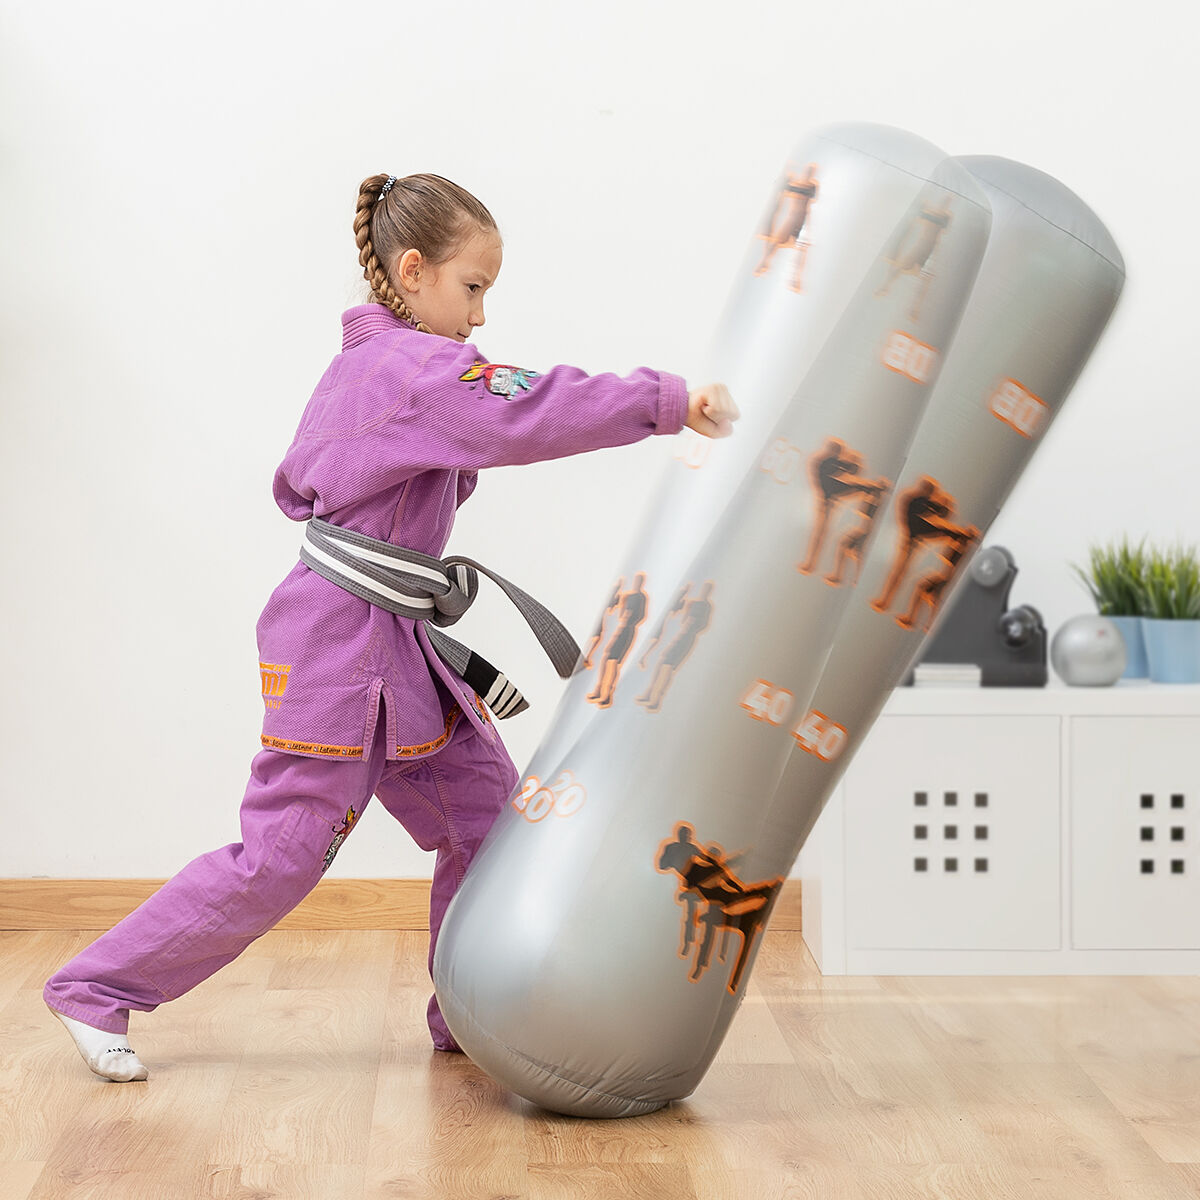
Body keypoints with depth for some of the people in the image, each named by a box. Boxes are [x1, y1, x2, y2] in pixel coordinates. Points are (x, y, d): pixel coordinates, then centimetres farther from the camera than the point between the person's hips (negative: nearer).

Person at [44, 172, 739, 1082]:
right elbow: (531, 411, -30)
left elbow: (296, 486, 19)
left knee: (484, 813, 10)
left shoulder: (362, 362, 13)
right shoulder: (415, 368, -17)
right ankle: (97, 989, 11)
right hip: (340, 641, -10)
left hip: (392, 643, 10)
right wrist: (670, 401, -30)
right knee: (280, 857, -3)